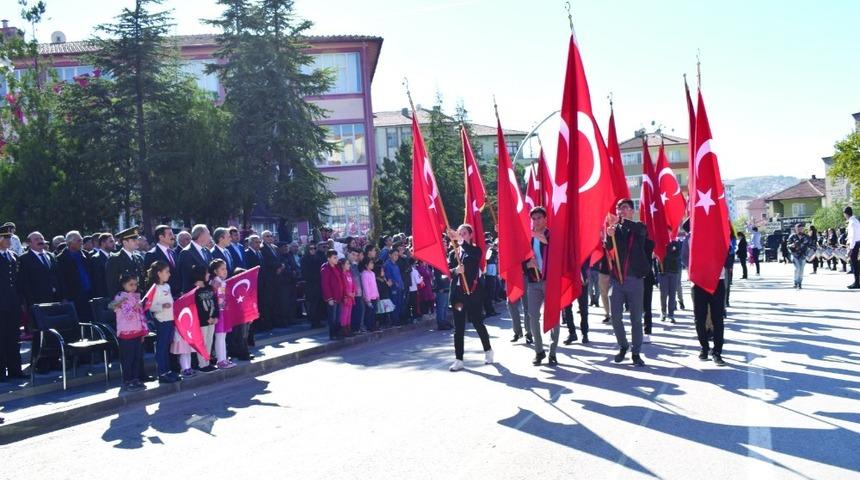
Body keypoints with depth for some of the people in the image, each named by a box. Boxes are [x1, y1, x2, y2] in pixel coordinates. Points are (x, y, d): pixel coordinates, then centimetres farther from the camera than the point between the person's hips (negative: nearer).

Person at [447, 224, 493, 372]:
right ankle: (459, 360, 4)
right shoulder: (453, 252, 10)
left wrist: (460, 240, -36)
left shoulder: (476, 250, 2)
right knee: (458, 327, 2)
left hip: (472, 292, -3)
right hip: (457, 292, 3)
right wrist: (456, 270, -24)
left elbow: (472, 253, -24)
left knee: (477, 322, 5)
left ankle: (488, 350, 28)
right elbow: (448, 270, -1)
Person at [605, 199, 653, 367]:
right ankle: (623, 346, 23)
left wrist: (621, 221, -36)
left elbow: (639, 230, -22)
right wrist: (609, 236, -33)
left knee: (636, 318, 2)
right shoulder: (614, 229, 8)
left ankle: (636, 353, 10)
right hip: (616, 279, 2)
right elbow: (608, 247, -11)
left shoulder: (639, 228, 4)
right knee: (615, 317, 3)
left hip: (635, 279, -1)